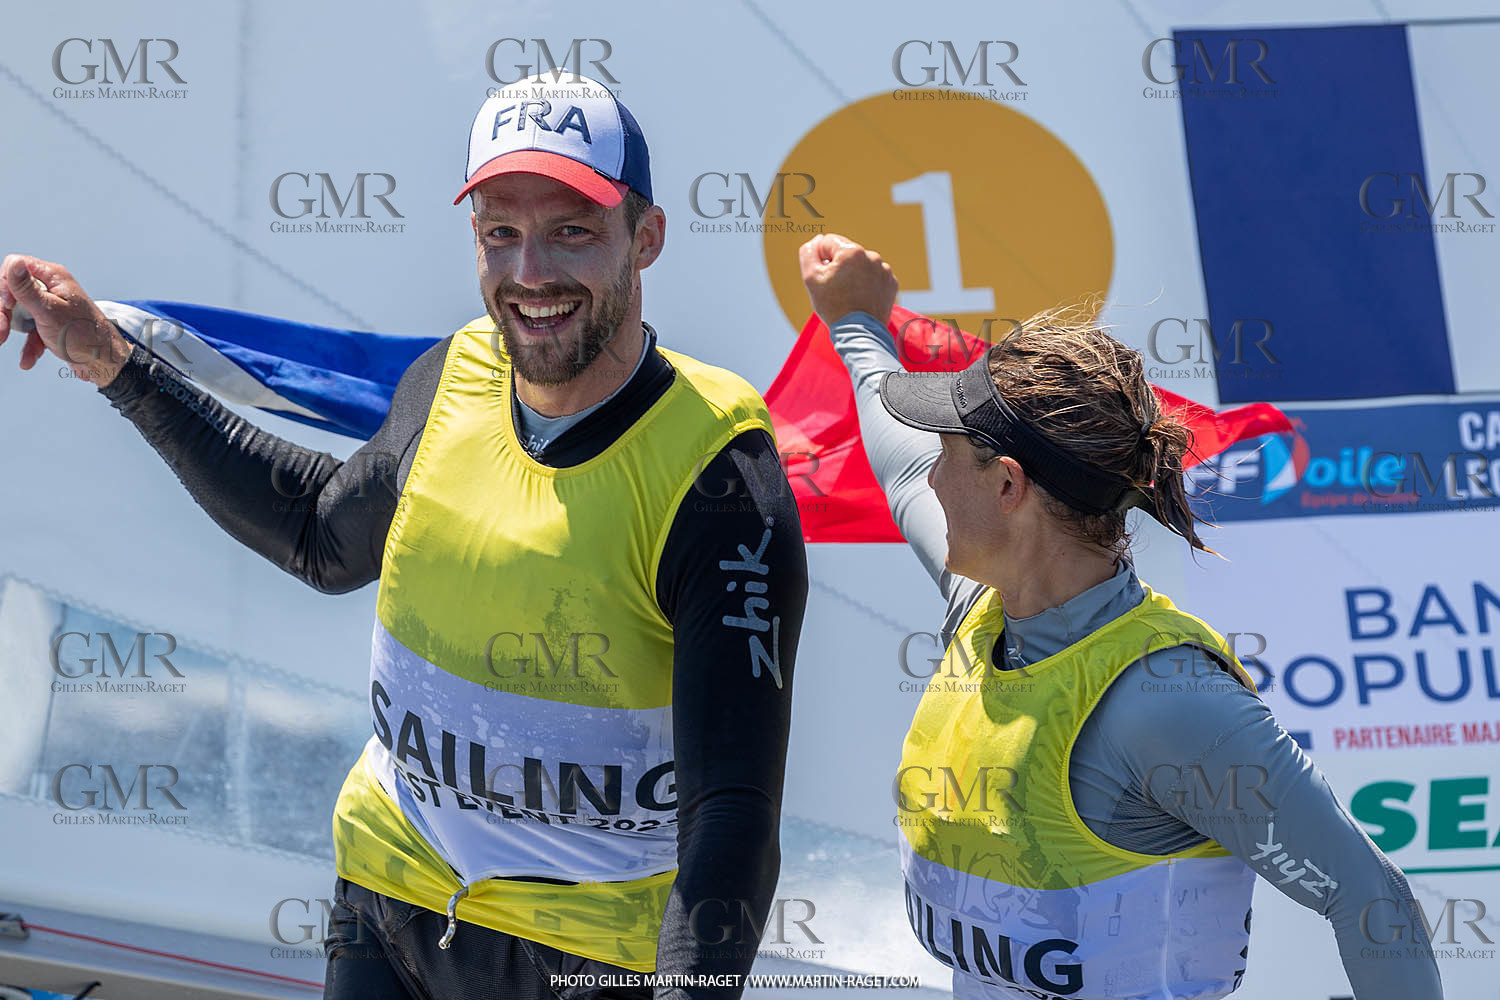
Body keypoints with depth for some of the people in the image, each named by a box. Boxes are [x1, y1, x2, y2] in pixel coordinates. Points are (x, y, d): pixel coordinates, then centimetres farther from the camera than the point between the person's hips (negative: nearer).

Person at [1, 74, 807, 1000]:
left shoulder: (721, 479, -22)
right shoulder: (452, 380, -4)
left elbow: (734, 803, -26)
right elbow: (325, 534, 16)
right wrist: (113, 362, 14)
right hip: (390, 899, 5)